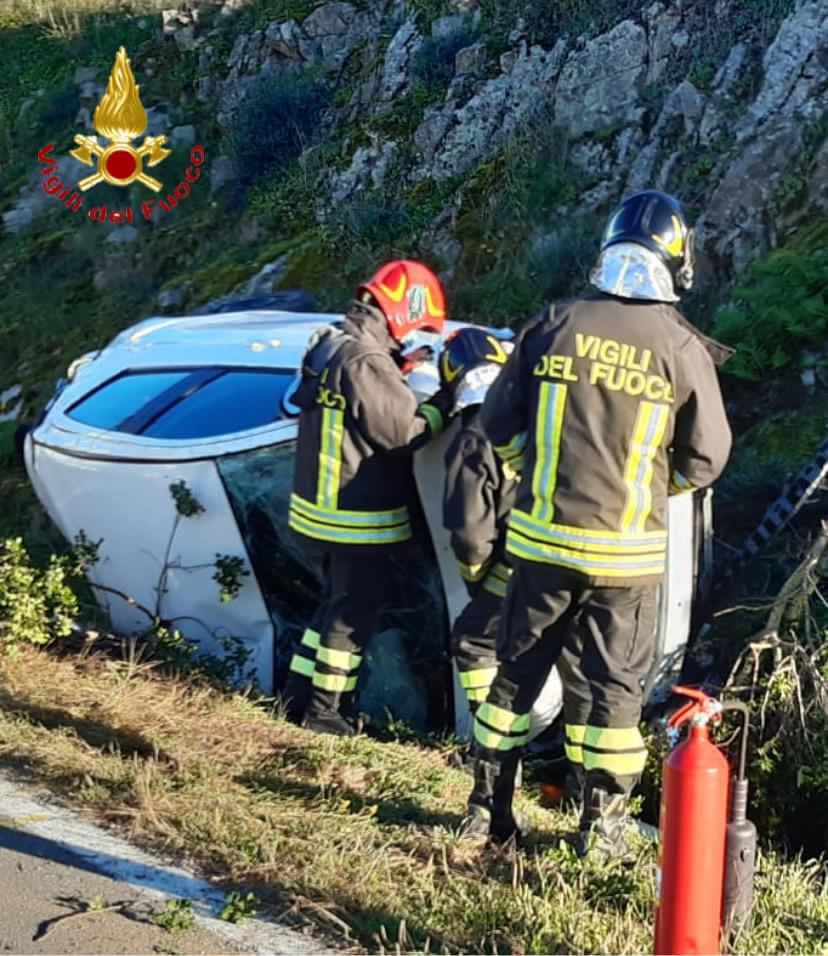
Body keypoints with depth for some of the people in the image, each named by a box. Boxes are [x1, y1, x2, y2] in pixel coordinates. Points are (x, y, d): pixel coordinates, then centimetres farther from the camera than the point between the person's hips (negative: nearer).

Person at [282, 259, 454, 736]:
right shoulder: (367, 362, -24)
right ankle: (324, 710, 15)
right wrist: (446, 403, -7)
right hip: (357, 519, -10)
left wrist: (426, 403, 2)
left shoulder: (332, 346, 9)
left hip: (324, 509, 10)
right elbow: (404, 431, -20)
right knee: (354, 613, 5)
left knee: (338, 603, 22)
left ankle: (299, 695, 29)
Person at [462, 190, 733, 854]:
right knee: (612, 687, 9)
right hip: (626, 550, -2)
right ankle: (602, 825, 15)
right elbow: (706, 458, 0)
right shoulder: (682, 348, -8)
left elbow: (500, 425, 3)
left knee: (518, 670, 14)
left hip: (541, 537, 2)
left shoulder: (554, 326, -3)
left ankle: (490, 806, 21)